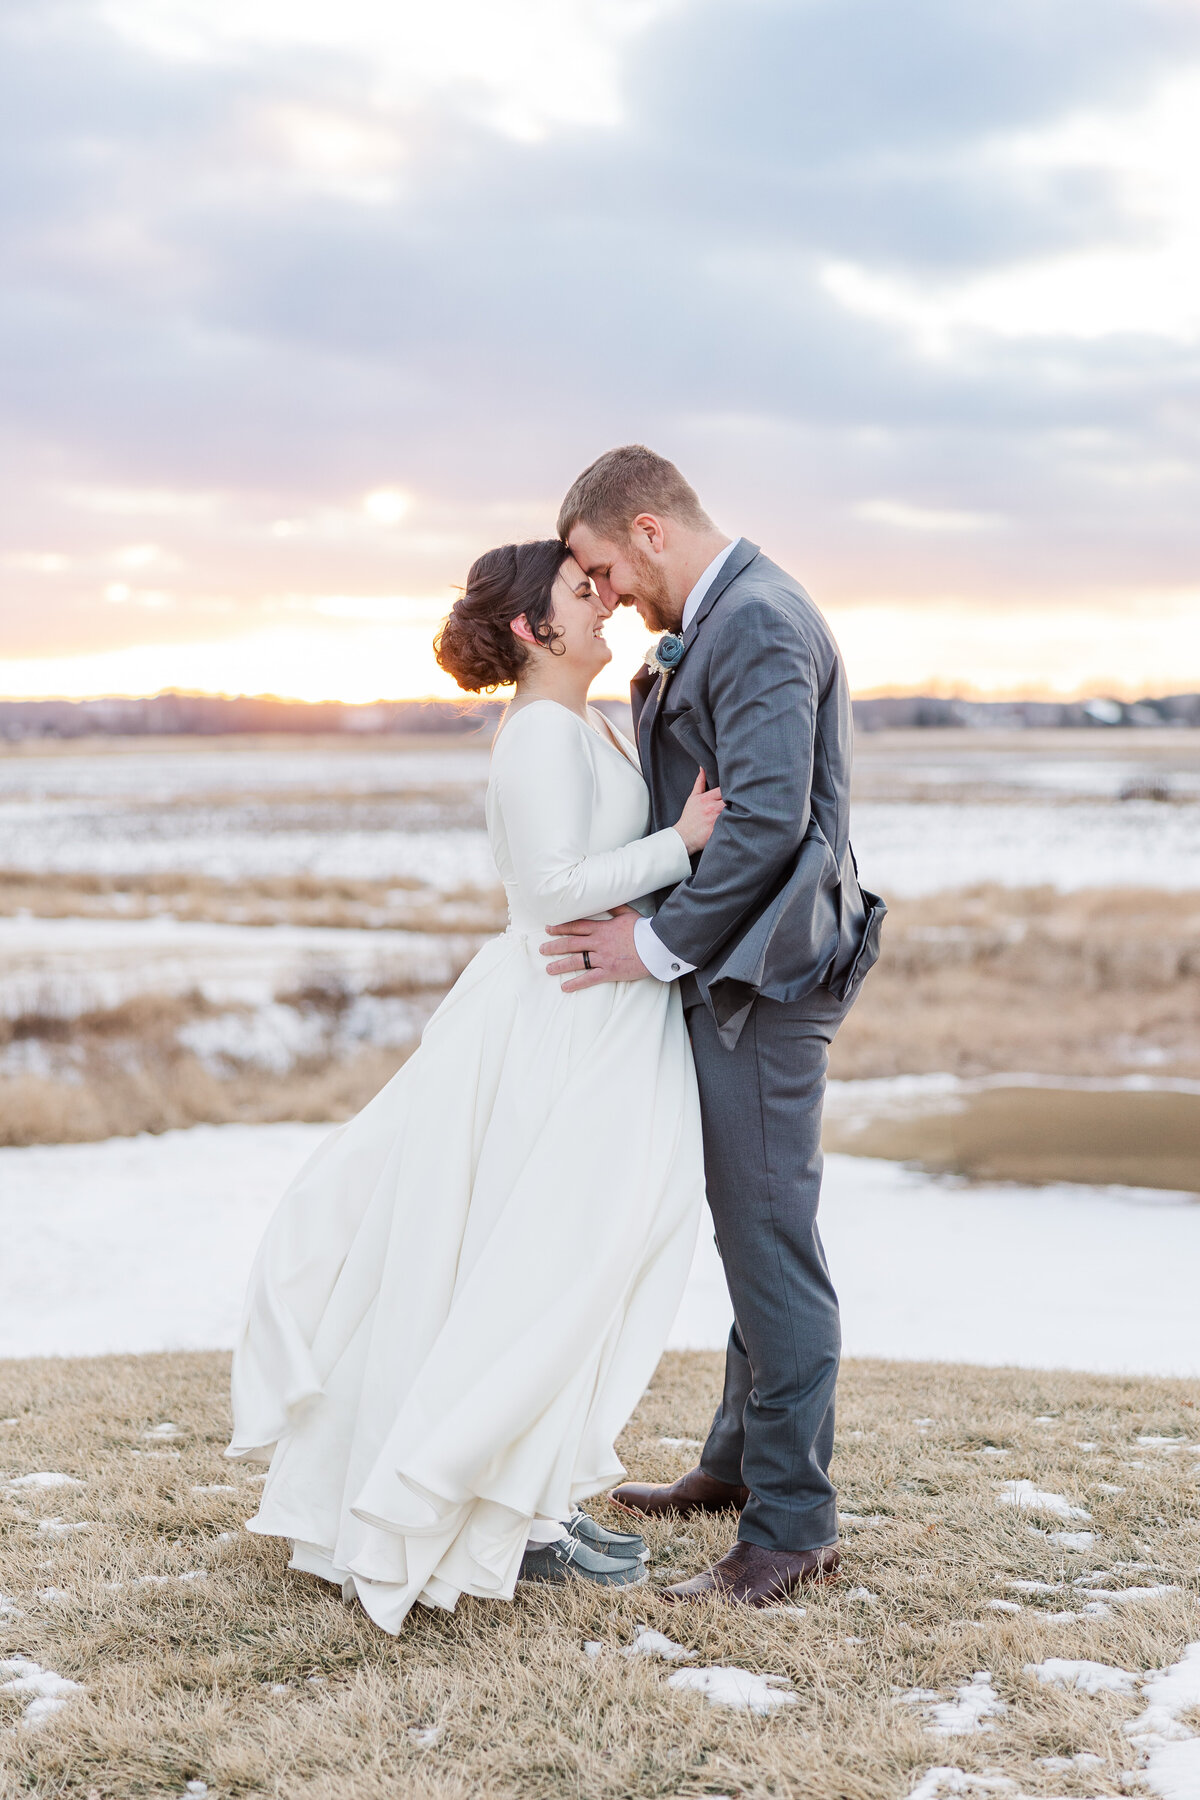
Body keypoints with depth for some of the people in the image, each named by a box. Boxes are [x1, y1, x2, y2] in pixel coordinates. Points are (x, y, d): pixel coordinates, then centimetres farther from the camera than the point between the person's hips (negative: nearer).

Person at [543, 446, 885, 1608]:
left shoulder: (762, 623, -16)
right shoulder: (711, 624, 16)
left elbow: (767, 818, -25)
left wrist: (659, 944, -18)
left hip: (760, 978, -11)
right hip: (726, 968, 11)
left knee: (770, 1235, -7)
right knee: (749, 1225, 19)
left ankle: (791, 1527, 0)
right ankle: (742, 1459, 32)